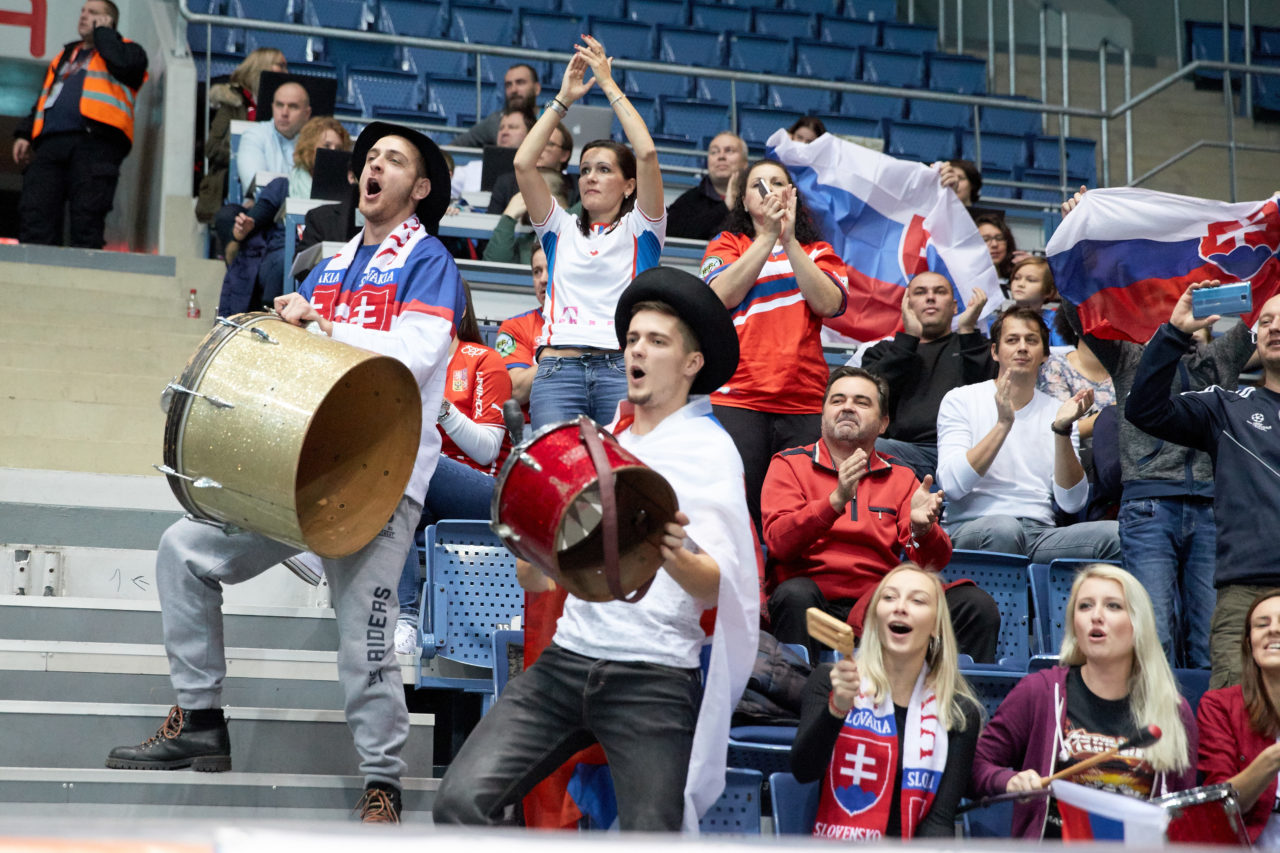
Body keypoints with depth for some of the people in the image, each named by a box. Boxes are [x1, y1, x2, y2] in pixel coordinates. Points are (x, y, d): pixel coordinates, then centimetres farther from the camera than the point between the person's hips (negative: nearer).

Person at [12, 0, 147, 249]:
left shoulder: (125, 49, 17)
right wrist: (24, 134, 18)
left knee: (86, 220, -13)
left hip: (95, 144, -6)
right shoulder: (64, 57, 35)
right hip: (49, 142, 6)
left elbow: (123, 64, -9)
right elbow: (41, 101, 34)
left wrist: (102, 31, 7)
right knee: (34, 217, -8)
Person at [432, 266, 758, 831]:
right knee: (461, 798, -12)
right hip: (567, 658, 4)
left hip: (655, 678, -4)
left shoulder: (710, 451, 2)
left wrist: (673, 555, -32)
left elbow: (716, 589, -11)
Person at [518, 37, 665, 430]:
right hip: (558, 367, 2)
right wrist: (563, 98, 11)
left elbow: (647, 153, 0)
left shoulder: (639, 229, 14)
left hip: (623, 369, -1)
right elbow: (523, 163, 8)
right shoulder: (561, 228, 21)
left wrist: (609, 85, 6)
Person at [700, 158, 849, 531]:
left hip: (804, 403, 2)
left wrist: (789, 241, -7)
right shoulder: (727, 245, 16)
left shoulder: (817, 252, 19)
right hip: (737, 400, -1)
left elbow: (829, 303, -2)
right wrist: (768, 235, -7)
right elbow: (724, 294, -6)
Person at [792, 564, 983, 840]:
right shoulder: (829, 681, 4)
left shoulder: (961, 713, 5)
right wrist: (837, 708, -23)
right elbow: (803, 771, -8)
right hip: (836, 846, -1)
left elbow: (940, 819, 1)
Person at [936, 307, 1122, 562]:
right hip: (973, 529, -3)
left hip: (1040, 534, 3)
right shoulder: (960, 400, 7)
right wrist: (1003, 424, -15)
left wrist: (1062, 430, -8)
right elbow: (952, 485, -9)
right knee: (1004, 527, -39)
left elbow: (1072, 503, 4)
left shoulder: (1056, 411, 16)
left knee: (1116, 534, -25)